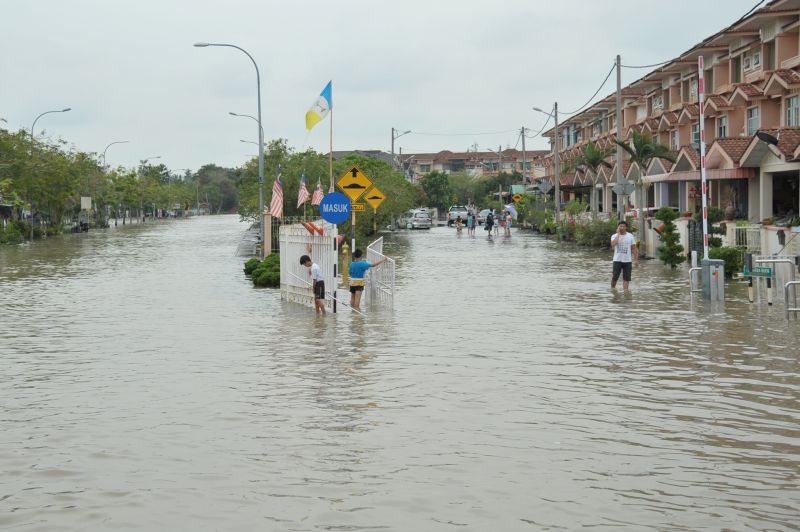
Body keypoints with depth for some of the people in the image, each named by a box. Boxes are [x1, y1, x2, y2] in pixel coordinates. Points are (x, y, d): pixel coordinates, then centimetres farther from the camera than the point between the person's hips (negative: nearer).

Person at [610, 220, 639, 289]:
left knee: (626, 278, 1)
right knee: (615, 277, -1)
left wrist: (636, 260, 2)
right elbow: (613, 244, -23)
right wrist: (618, 234, -15)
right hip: (617, 260, -1)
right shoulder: (614, 236, -1)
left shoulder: (630, 236, 4)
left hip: (627, 260, 1)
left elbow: (634, 249, 7)